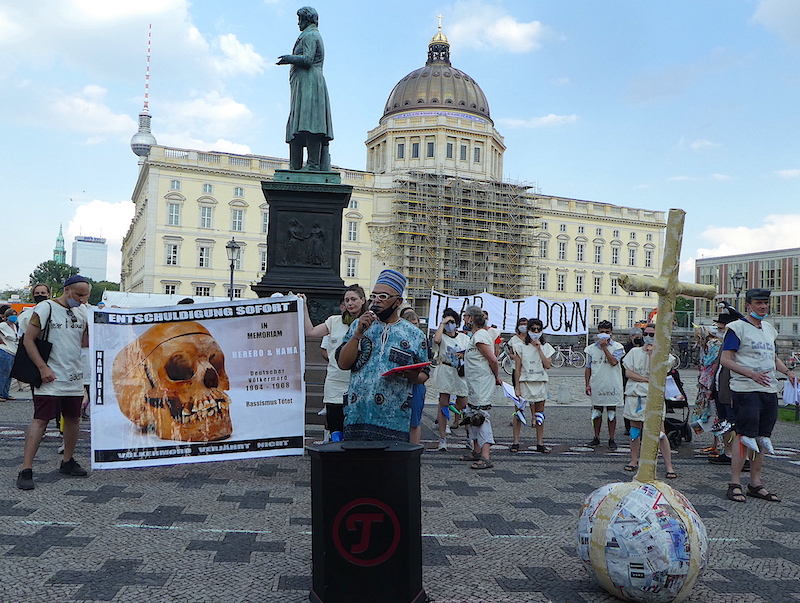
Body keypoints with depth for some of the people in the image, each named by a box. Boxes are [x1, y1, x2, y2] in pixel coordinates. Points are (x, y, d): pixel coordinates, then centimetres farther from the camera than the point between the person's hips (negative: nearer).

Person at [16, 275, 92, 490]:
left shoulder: (83, 311, 10)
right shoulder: (47, 308, -8)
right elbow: (28, 340, -8)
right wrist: (43, 368, -15)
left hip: (75, 377, 6)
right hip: (51, 377, -6)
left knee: (73, 418, 11)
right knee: (40, 420, -10)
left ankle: (68, 462, 26)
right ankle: (26, 470, -8)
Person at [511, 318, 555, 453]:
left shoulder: (546, 347, 7)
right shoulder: (521, 346, 1)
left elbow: (548, 365, -7)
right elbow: (518, 368, -1)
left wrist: (539, 349, -10)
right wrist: (517, 386, -7)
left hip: (540, 383, 2)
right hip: (524, 382, -2)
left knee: (540, 414, 7)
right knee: (519, 412, -3)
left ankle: (540, 444, 14)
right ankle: (515, 442, 4)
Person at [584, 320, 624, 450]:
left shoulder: (617, 347, 0)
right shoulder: (591, 348, 7)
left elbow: (614, 362, -18)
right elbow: (588, 368, 9)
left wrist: (604, 347, -16)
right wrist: (587, 384, 3)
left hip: (612, 385, -2)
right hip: (596, 386, 2)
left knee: (611, 413, 4)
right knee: (596, 413, 9)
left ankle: (611, 439, 12)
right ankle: (596, 438, 20)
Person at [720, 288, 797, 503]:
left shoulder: (769, 329, 18)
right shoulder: (737, 328, -5)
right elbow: (725, 359, -11)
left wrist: (787, 371, 9)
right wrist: (751, 374, -20)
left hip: (769, 390, 7)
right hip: (746, 390, -7)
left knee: (761, 438, 10)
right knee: (745, 437, -9)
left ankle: (755, 483, 19)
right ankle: (735, 483, 0)